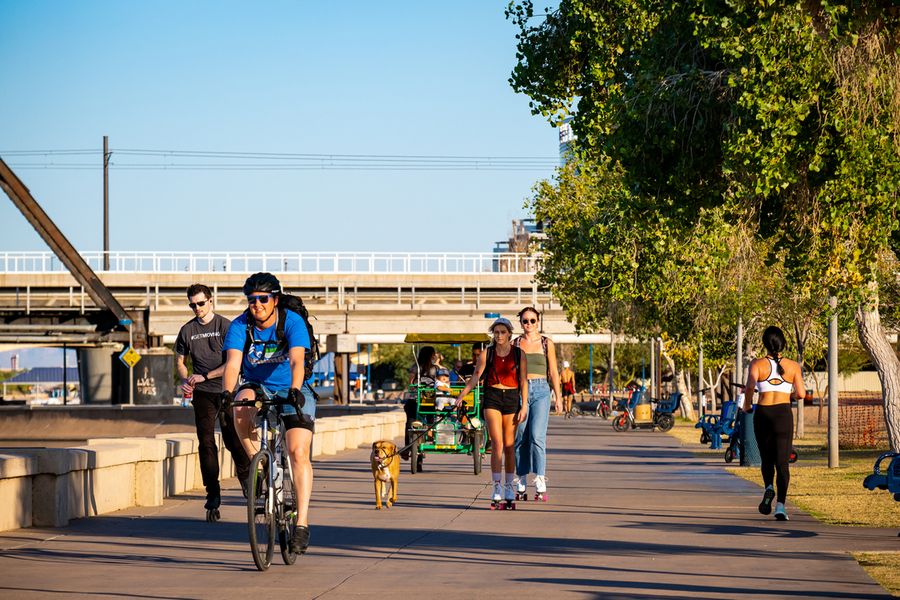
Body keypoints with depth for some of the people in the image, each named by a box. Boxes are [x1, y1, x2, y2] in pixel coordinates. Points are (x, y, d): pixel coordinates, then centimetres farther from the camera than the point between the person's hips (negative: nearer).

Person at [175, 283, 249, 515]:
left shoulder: (226, 326, -3)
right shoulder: (187, 330, 7)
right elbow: (179, 360, 19)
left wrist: (204, 376, -13)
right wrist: (185, 380, -1)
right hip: (203, 393, 2)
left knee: (233, 439, -2)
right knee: (206, 442, -4)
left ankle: (246, 477, 23)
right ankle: (213, 493, -1)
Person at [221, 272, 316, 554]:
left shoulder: (292, 322, -18)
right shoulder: (240, 326, -12)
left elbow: (296, 361, -32)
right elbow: (233, 363, -24)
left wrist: (295, 391, -50)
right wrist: (227, 392, -44)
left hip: (291, 391, -2)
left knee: (298, 453, -17)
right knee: (242, 406, -35)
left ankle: (302, 524, -16)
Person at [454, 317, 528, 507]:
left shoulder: (519, 354, 2)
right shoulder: (487, 354, 2)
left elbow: (523, 382, 3)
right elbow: (475, 377, 4)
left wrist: (524, 406, -3)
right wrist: (461, 396, -6)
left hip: (512, 398, 1)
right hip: (492, 397, -1)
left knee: (509, 445, 6)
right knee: (497, 443, -12)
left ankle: (509, 486, 19)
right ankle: (497, 487, -11)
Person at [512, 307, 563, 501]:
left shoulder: (546, 343, 8)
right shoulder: (515, 343, 9)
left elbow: (553, 372, 8)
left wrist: (558, 397, 1)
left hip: (540, 390, -2)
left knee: (537, 436, -14)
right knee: (520, 439, 1)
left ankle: (540, 484, -16)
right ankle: (521, 485, 7)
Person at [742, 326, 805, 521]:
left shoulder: (757, 364, 0)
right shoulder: (793, 366, 5)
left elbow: (750, 385, -15)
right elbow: (801, 393, 0)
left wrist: (747, 404, 2)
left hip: (763, 412, 0)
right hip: (784, 413, 0)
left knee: (766, 459, 17)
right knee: (782, 461, -1)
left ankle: (769, 488, -12)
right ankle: (780, 505, -15)